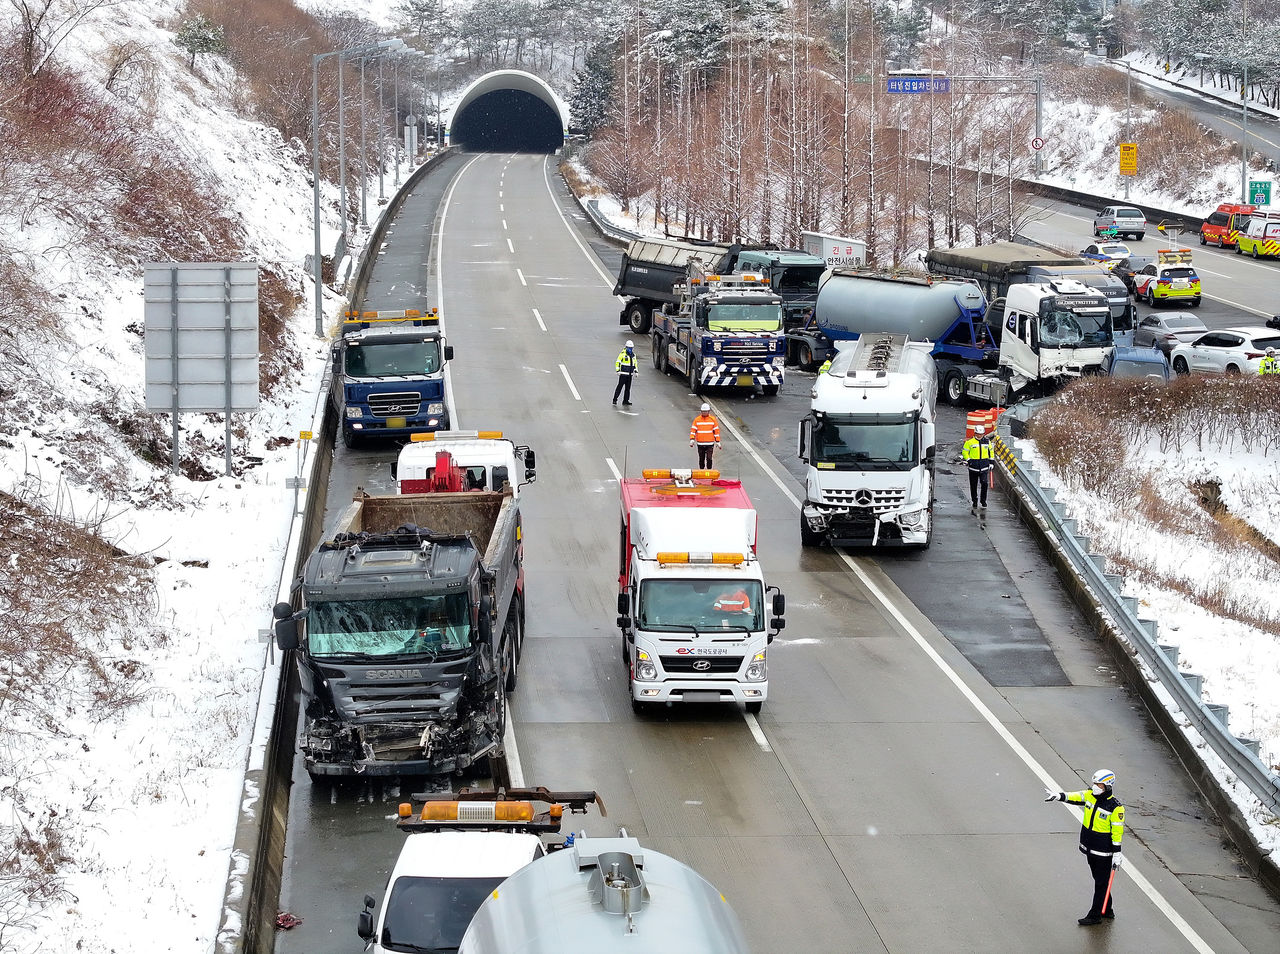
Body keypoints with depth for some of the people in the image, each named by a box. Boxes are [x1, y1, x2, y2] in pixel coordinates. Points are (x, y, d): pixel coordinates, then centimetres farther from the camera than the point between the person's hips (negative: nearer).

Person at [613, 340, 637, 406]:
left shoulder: (633, 355, 12)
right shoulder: (623, 353, -8)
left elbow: (634, 363, 23)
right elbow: (617, 362, -9)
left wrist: (636, 372, 15)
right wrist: (618, 370, -17)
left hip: (630, 374, 6)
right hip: (623, 373, -6)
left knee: (628, 387, 6)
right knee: (620, 386, -7)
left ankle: (626, 400, 10)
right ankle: (615, 399, -2)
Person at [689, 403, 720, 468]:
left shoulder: (713, 419, 2)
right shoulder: (697, 419, 3)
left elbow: (716, 430, 6)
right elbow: (693, 430, 1)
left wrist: (717, 441, 4)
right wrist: (692, 439, -11)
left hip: (710, 443, -2)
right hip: (700, 443, 2)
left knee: (709, 458, -10)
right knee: (701, 459, 9)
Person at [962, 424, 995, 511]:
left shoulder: (987, 441, 7)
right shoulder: (970, 442, -3)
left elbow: (991, 451, 19)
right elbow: (965, 452, 3)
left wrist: (992, 462, 15)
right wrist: (968, 460, -8)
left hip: (984, 466, 1)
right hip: (973, 466, -1)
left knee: (984, 483, -10)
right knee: (973, 485, 5)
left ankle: (983, 501, 1)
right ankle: (974, 501, 19)